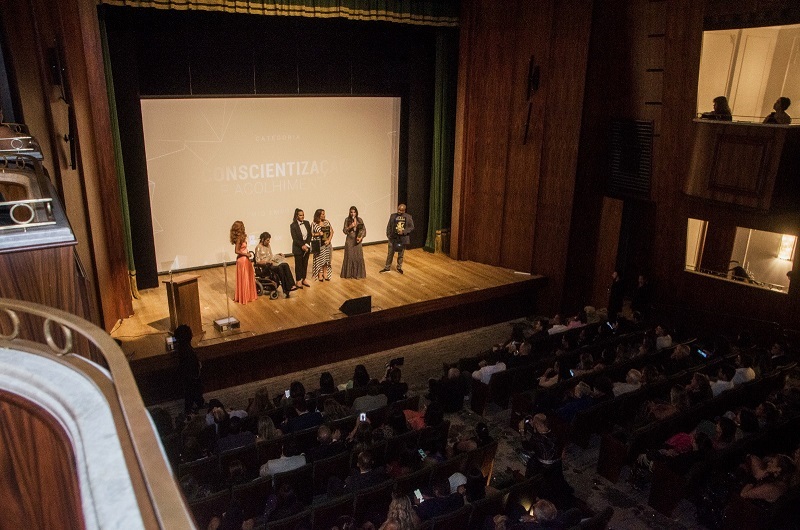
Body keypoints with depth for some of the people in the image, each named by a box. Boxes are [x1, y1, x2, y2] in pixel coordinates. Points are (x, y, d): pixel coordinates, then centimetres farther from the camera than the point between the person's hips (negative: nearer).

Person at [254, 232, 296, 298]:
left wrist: (278, 255, 7)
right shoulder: (258, 247, -4)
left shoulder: (268, 246, 19)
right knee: (279, 267, -34)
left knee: (285, 265, -25)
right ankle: (285, 289, -34)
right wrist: (267, 262, -22)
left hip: (272, 262, 7)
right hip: (265, 265, -7)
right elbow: (258, 261, -9)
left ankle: (290, 286, -36)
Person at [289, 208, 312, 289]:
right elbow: (295, 238, -13)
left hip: (306, 246, 5)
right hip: (298, 248, -5)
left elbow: (309, 235, 2)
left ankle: (303, 279, 23)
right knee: (298, 265, 4)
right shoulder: (293, 225, -11)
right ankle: (298, 281, 14)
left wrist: (307, 245, -9)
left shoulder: (307, 223, 3)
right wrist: (302, 246, -17)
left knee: (305, 264, 11)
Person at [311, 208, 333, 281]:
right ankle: (320, 275, 13)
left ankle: (325, 274, 22)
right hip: (319, 245, -4)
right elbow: (311, 234, -5)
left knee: (326, 259, 10)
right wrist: (318, 234, -22)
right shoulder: (314, 224, -8)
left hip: (327, 244, 4)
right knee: (319, 260, 2)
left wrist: (329, 240, -8)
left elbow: (331, 232, 4)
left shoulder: (327, 222, 3)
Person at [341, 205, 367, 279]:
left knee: (358, 256, 2)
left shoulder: (359, 220, 1)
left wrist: (361, 237, -13)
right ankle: (349, 273, 13)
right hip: (349, 240, -1)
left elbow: (364, 230, 0)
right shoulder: (347, 220, -2)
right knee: (349, 256, 3)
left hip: (357, 240, 1)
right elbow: (344, 231, -5)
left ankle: (358, 273, 13)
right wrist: (350, 227, -21)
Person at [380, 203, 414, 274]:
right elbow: (389, 226, 3)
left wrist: (403, 231, -16)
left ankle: (399, 268, 28)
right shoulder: (393, 216, -1)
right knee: (390, 254, 7)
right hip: (393, 238, 1)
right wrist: (388, 235, -4)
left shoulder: (408, 217, -4)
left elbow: (411, 227, -3)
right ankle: (387, 268, 19)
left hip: (403, 238, 0)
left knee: (401, 254, 12)